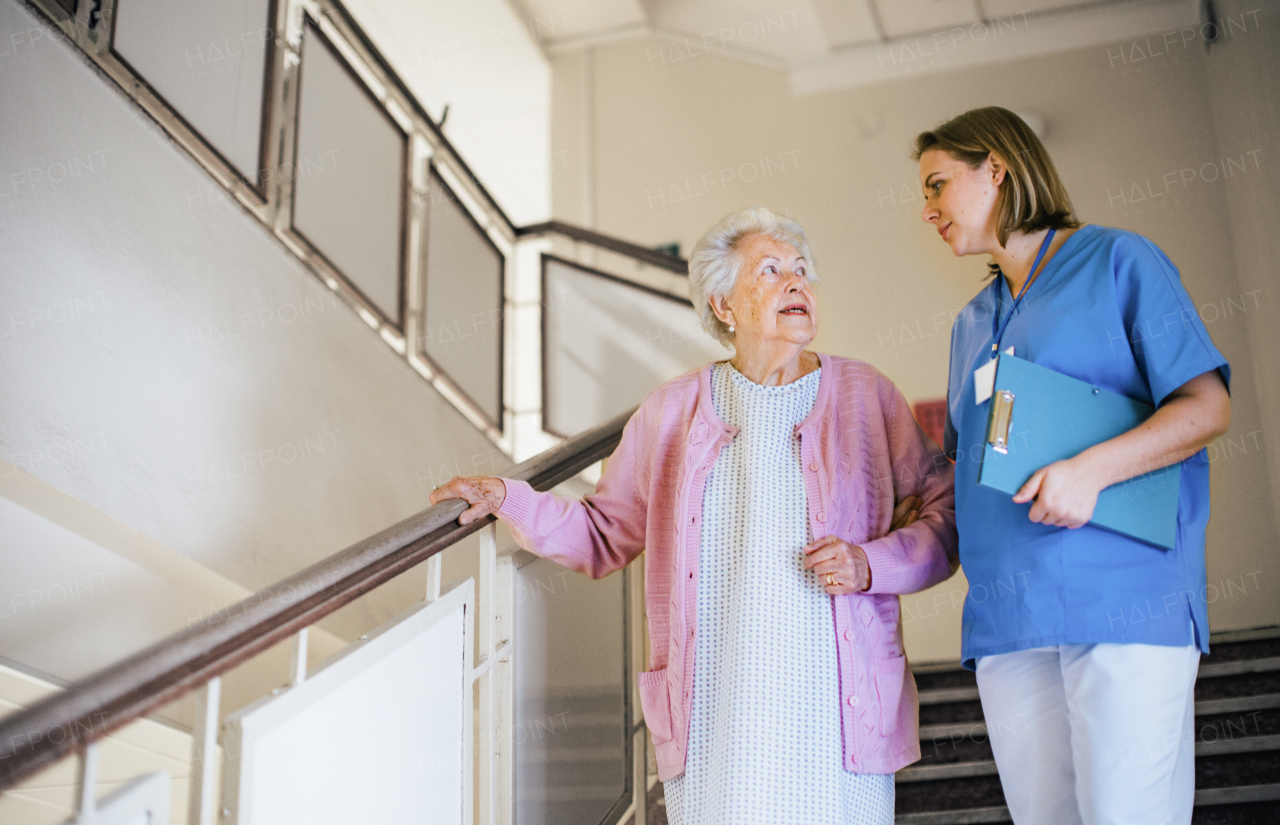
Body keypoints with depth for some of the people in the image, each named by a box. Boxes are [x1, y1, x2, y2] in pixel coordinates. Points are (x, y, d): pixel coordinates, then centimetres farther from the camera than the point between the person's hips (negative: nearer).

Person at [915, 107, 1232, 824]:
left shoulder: (1118, 261, 5)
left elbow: (1208, 407, -4)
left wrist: (1095, 467, -19)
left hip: (1123, 599, -6)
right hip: (1005, 615, 6)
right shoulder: (972, 325, 24)